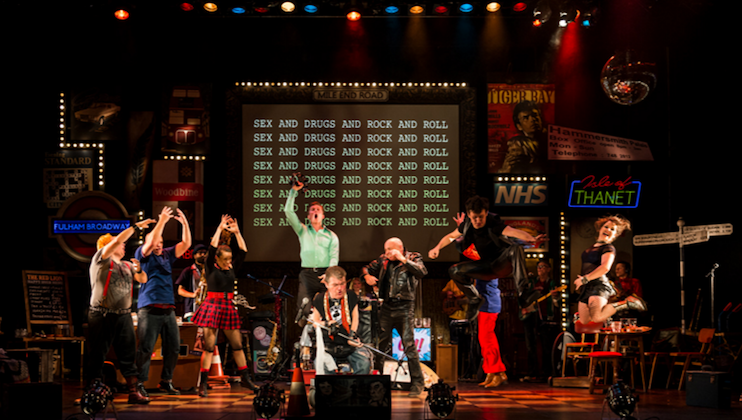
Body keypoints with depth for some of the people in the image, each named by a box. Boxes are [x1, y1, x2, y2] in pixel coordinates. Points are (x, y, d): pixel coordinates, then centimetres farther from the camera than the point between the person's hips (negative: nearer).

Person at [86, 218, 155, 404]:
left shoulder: (127, 266, 18)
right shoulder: (101, 259, 0)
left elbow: (143, 280, 15)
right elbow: (117, 241, -13)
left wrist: (139, 269, -6)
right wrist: (136, 226, -7)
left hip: (124, 316, 6)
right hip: (102, 316, -6)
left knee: (129, 356, 3)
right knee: (97, 356, -1)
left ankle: (133, 392, 6)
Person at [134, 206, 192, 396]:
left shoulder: (166, 255, 17)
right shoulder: (143, 256, 3)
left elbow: (186, 244, 11)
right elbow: (151, 241, -16)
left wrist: (185, 224, -1)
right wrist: (162, 221, -19)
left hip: (168, 310, 6)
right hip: (149, 310, -6)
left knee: (173, 348, 8)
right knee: (146, 348, -7)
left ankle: (166, 381, 18)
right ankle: (140, 383, -2)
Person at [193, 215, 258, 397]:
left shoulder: (232, 269, 10)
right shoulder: (211, 268, -1)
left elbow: (243, 251, 4)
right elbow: (212, 247, -10)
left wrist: (236, 232, 2)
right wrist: (220, 228, -5)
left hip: (228, 307, 5)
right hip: (212, 306, -4)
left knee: (237, 345, 8)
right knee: (209, 346, -6)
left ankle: (245, 378, 17)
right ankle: (203, 383, -3)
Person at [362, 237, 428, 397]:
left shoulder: (413, 258, 1)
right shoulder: (383, 260, 12)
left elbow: (422, 272, -17)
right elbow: (367, 268, 21)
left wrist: (403, 260, -17)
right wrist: (367, 275, -2)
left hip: (404, 307, -5)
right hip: (386, 307, 5)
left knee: (409, 345, -8)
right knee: (382, 344, 6)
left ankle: (417, 382, -1)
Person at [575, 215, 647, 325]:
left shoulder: (609, 248, -3)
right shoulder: (593, 247, 22)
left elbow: (605, 267, -21)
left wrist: (584, 279, -19)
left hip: (599, 284, -8)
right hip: (587, 287, 8)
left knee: (597, 318, -30)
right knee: (584, 321, 9)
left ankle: (625, 303, -8)